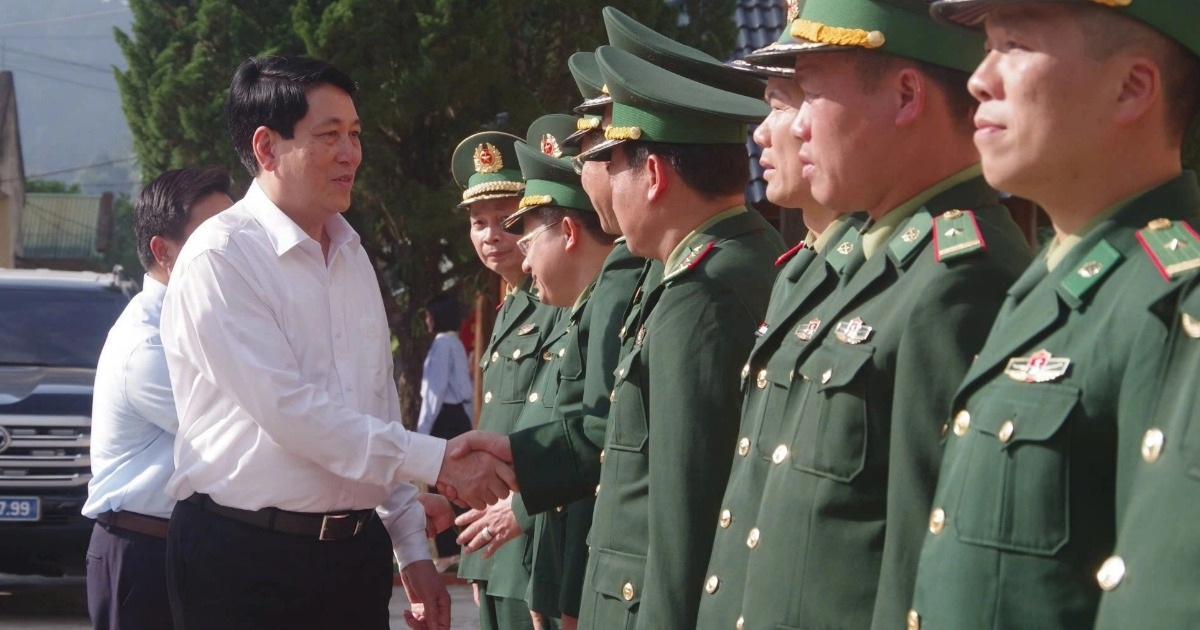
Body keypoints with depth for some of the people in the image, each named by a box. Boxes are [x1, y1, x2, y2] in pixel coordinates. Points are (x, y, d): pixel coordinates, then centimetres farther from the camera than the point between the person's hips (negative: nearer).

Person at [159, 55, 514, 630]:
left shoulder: (351, 255, 14)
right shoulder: (220, 257, -11)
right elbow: (290, 411, -17)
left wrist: (412, 549, 14)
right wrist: (439, 463, -17)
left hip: (357, 553, 7)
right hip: (246, 561, -6)